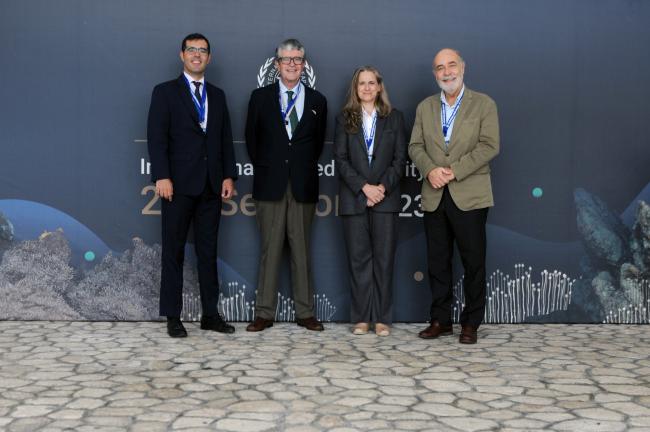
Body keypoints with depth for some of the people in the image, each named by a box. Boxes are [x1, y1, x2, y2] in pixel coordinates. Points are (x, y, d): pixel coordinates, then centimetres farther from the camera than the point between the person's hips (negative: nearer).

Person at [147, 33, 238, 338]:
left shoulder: (217, 95, 16)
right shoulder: (165, 92, 2)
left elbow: (226, 139, 13)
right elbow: (156, 137, -6)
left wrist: (229, 176, 3)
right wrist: (162, 177, -16)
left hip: (211, 185, 4)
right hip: (179, 184, -4)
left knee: (208, 251, 8)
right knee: (174, 251, 2)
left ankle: (210, 314, 13)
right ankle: (173, 317, 7)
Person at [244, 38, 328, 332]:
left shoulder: (317, 101, 9)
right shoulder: (260, 97, 7)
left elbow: (318, 142, 14)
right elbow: (252, 138, 10)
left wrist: (305, 168, 8)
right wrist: (263, 167, 5)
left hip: (303, 185, 1)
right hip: (270, 183, -1)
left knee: (301, 250, 4)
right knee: (269, 249, 1)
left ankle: (305, 313, 9)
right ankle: (264, 313, 5)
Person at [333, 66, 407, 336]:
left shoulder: (393, 118, 10)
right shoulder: (344, 119, 9)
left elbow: (400, 158, 4)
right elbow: (341, 159, 1)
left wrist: (383, 187, -10)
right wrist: (364, 187, -11)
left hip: (385, 198, 0)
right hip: (354, 199, 0)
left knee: (384, 258, 0)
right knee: (358, 258, 1)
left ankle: (382, 318, 5)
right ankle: (361, 318, 7)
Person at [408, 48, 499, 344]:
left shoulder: (484, 104, 2)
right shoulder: (425, 107, 14)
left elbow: (489, 146, -8)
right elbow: (415, 147, 8)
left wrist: (454, 171, -16)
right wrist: (430, 170, -12)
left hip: (469, 196, -3)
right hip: (434, 196, 4)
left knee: (474, 262, 0)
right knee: (437, 261, 8)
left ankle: (470, 323, 10)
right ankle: (440, 320, 17)